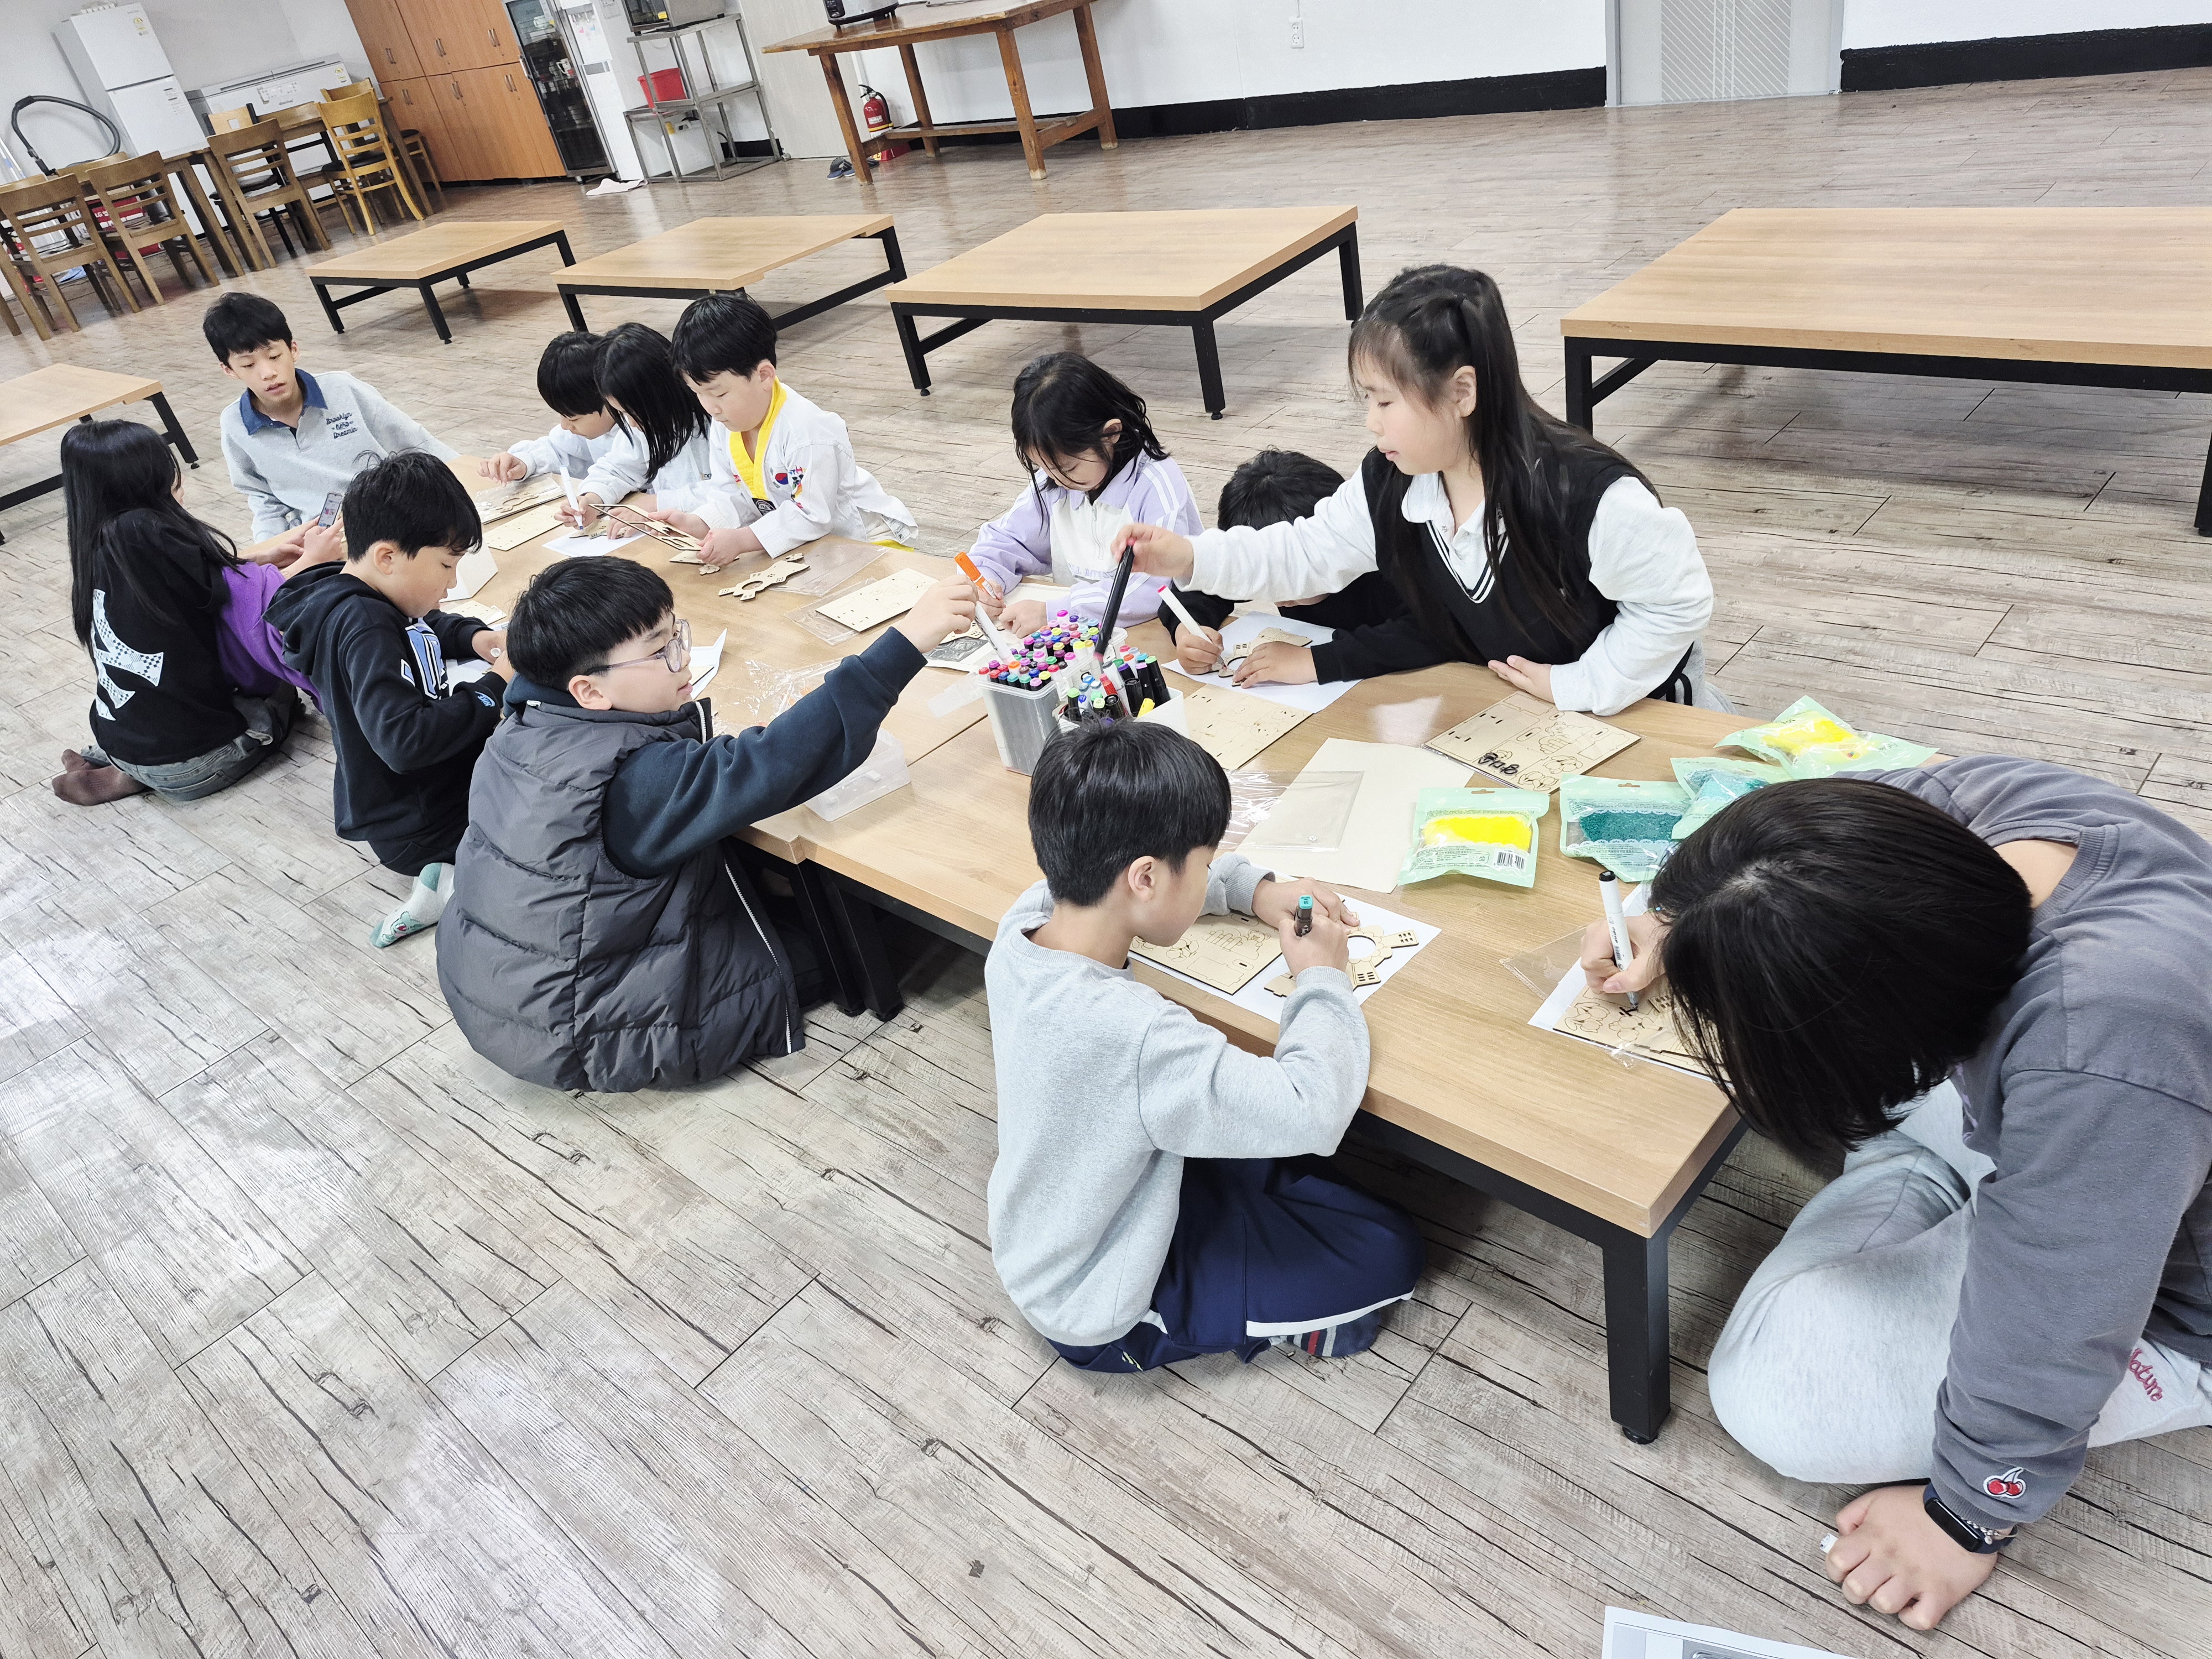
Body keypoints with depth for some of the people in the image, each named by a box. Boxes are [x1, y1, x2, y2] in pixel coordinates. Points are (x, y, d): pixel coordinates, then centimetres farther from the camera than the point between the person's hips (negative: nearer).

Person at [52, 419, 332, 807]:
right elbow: (250, 594, -18)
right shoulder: (144, 534, -24)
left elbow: (205, 575, 12)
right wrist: (311, 561, -3)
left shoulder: (97, 544, 0)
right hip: (187, 764, -7)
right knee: (281, 694, 19)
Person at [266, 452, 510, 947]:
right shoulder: (363, 631, -27)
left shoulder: (371, 600, 2)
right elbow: (404, 740, -37)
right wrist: (493, 692, -27)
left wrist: (474, 638, 2)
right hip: (417, 827, -10)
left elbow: (428, 625, 24)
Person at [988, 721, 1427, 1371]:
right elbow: (1314, 1110, -36)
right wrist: (1322, 977, -19)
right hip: (1099, 1317, -7)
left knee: (1288, 1156, 20)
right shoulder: (1134, 1036, -41)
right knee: (1390, 1250, 1)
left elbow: (1108, 869, 5)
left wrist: (1258, 889, -3)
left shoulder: (1021, 925, -17)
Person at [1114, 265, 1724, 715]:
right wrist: (1190, 556, -15)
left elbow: (1678, 598, -21)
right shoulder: (1390, 483, -10)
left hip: (1635, 711, -5)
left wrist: (1578, 684, -21)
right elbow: (1310, 552, -2)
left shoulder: (1583, 493, -30)